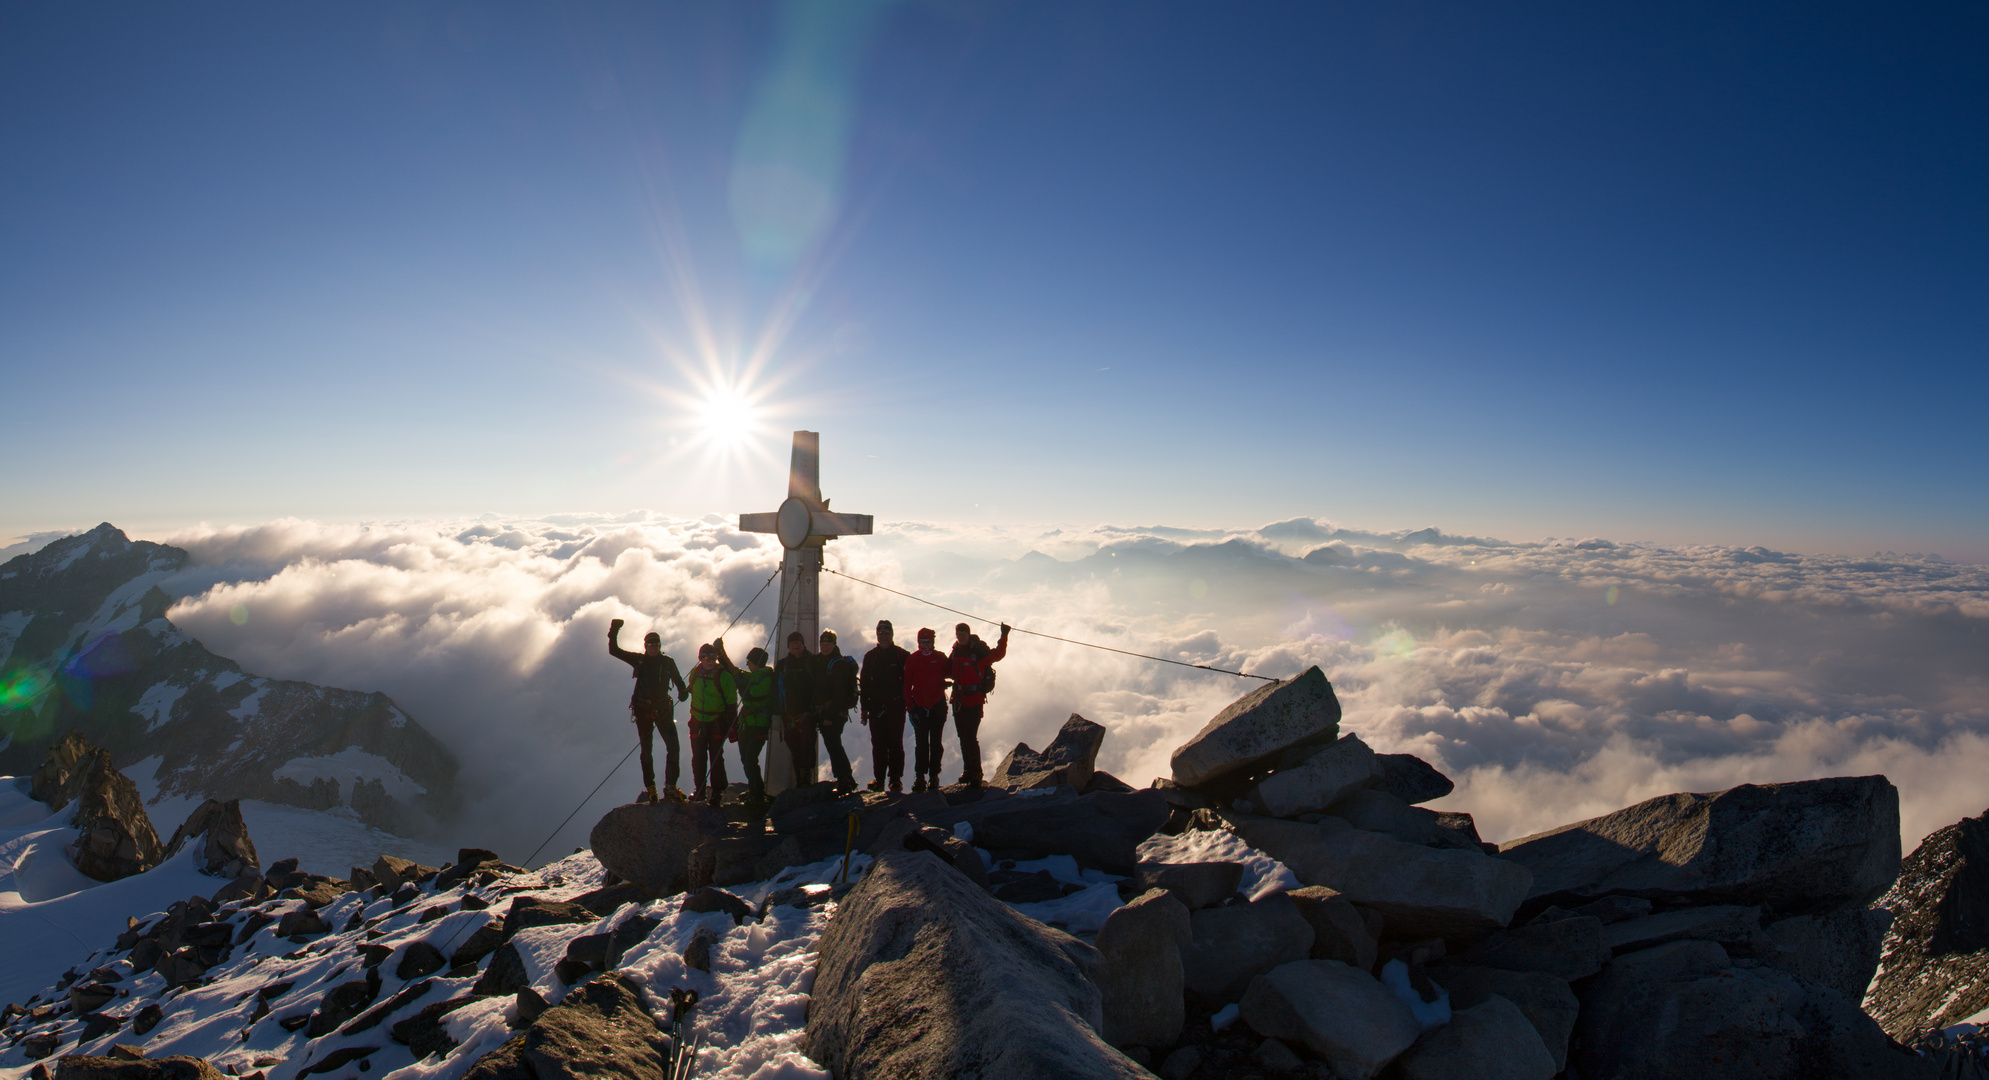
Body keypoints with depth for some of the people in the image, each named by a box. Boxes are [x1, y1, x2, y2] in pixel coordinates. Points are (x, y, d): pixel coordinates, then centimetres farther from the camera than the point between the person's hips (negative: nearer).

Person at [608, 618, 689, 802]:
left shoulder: (668, 662, 6)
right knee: (646, 750, 6)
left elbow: (678, 680, 15)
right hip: (643, 709, 0)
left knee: (673, 746, -11)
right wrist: (614, 633, -11)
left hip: (663, 709, 0)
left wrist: (683, 691, -7)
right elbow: (613, 651, 3)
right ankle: (650, 787, 15)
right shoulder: (639, 660, 4)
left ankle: (670, 785, -4)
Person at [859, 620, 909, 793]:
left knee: (895, 743, -1)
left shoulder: (902, 655, 4)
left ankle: (896, 778, 5)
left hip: (896, 706, -2)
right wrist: (864, 708, 8)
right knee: (878, 744, 3)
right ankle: (879, 779, 10)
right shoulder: (870, 657, 12)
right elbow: (864, 684, 13)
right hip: (876, 707, 2)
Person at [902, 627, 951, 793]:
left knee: (936, 743, 3)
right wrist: (910, 706, -2)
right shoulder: (912, 659, 4)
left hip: (937, 706, 0)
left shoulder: (940, 658, 5)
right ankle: (919, 777, 6)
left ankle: (934, 776, 11)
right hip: (919, 707, 0)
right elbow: (907, 684, 4)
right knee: (921, 744, 1)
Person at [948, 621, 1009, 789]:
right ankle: (968, 770, 25)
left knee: (970, 737, -11)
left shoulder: (978, 650, -8)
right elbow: (948, 671, 24)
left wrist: (1004, 637, -22)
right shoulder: (955, 652, 11)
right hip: (959, 700, 7)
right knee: (963, 737, 13)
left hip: (975, 701, -6)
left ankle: (976, 774, -5)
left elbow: (997, 654, -15)